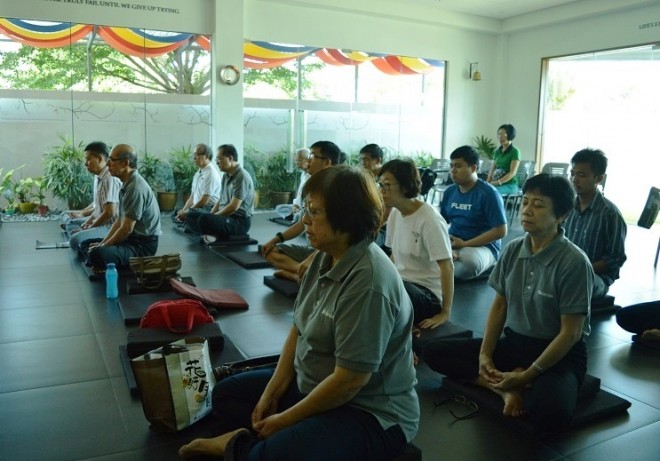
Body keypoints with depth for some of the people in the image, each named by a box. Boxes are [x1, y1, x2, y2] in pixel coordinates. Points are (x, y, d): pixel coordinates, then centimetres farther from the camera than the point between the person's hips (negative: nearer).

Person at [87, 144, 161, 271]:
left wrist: (103, 247, -9)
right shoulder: (127, 184, 10)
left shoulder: (135, 188, -21)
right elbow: (120, 220, 16)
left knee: (97, 254, -30)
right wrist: (102, 243, 8)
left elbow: (127, 229, -21)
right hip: (132, 239, 10)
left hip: (142, 245, -10)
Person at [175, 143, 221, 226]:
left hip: (210, 208, -10)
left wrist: (186, 212, -13)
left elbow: (204, 201, -17)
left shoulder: (211, 173, -13)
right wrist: (183, 210, 2)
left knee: (189, 215, -34)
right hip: (197, 207, 10)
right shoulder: (198, 173, 17)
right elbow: (192, 197, 18)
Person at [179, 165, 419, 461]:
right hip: (313, 386, 9)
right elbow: (299, 329, 6)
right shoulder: (325, 258, 0)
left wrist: (284, 420, -15)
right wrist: (270, 394, 0)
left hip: (370, 411, -9)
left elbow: (349, 380, -27)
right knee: (226, 393, 12)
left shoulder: (368, 281, -28)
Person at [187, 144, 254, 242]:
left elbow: (233, 207, -20)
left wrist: (213, 217, -12)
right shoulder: (226, 176, 14)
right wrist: (211, 216, 5)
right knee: (191, 218, 4)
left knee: (204, 219, -32)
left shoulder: (241, 177, -16)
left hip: (239, 221, -10)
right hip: (226, 216, 10)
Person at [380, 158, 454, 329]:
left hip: (428, 293, -6)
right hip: (401, 284, 6)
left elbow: (447, 266, -18)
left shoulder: (428, 218, -17)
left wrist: (445, 313, -18)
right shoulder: (394, 213, 4)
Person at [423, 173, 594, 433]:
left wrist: (527, 376, -19)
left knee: (551, 414, -37)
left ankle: (521, 385, -4)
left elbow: (570, 333, -17)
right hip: (513, 342, 6)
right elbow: (499, 305, 5)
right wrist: (484, 354, -7)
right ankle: (507, 388, -15)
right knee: (433, 352, -6)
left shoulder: (574, 262, -19)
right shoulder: (512, 250, -3)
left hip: (560, 354, -5)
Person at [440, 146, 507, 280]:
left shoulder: (488, 193, -11)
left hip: (483, 246, -4)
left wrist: (464, 244, -16)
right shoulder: (449, 191, 7)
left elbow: (500, 231, -14)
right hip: (452, 243, 4)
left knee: (469, 260, -39)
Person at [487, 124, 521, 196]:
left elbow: (512, 173, -12)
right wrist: (488, 182, -4)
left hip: (510, 185, -6)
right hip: (496, 183, 6)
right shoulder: (497, 151, 16)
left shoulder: (515, 151, -4)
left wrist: (497, 183, -21)